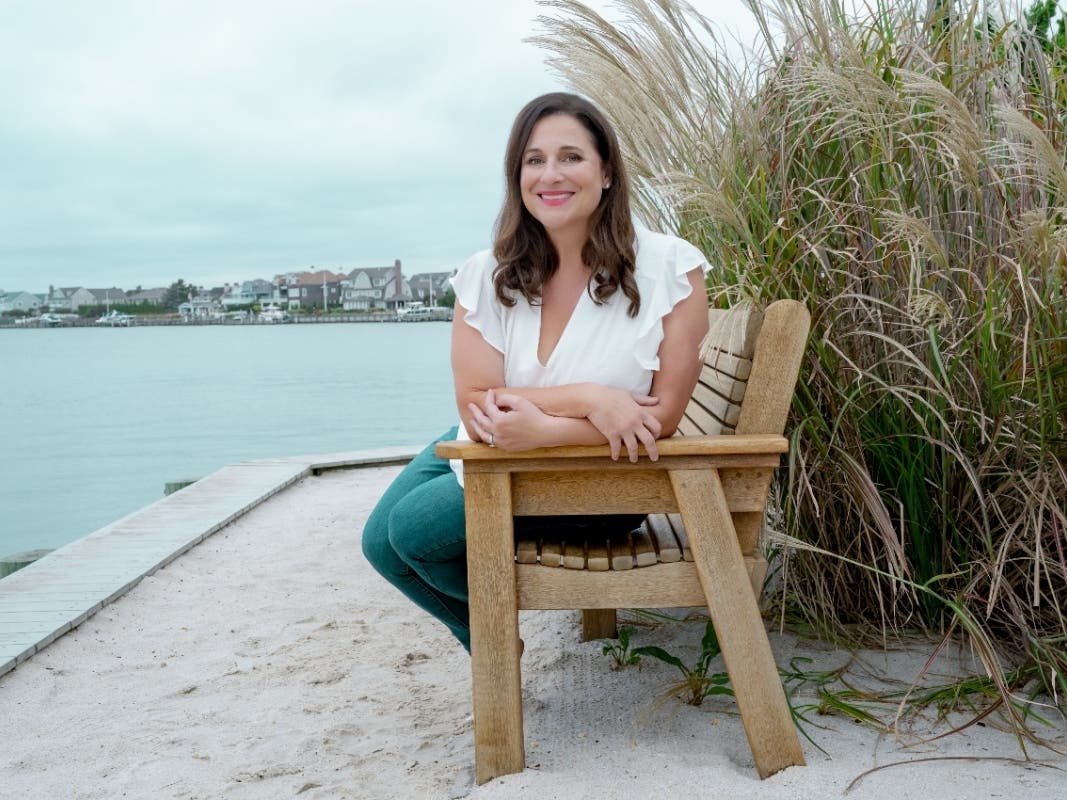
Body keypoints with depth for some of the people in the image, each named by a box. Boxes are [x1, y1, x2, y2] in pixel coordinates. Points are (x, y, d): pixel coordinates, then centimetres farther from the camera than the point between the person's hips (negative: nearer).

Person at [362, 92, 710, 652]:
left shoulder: (669, 268, -18)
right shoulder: (487, 277, -9)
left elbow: (664, 417, -18)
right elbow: (476, 407, -16)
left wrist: (543, 428, -30)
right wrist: (587, 399, -31)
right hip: (495, 449, 5)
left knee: (417, 527, -18)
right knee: (383, 543, 0)